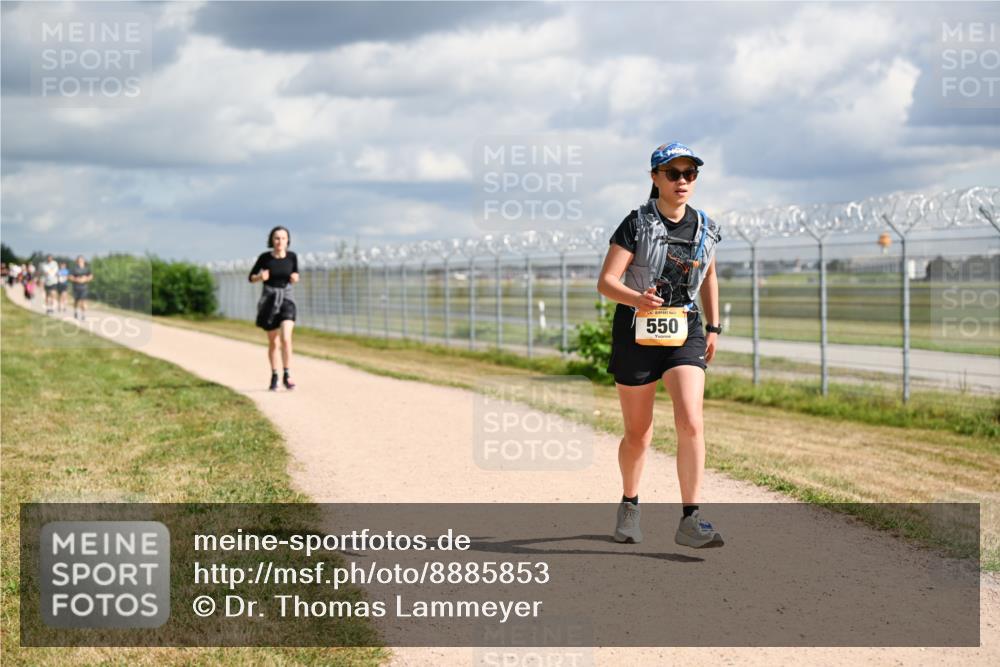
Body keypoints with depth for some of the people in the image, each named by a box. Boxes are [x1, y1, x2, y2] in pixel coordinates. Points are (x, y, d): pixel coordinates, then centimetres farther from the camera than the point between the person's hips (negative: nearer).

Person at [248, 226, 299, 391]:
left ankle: (287, 375, -9)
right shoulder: (265, 257, -9)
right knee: (273, 342, 10)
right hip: (269, 301, 0)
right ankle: (274, 376, 27)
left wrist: (295, 278, -12)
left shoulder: (292, 256, -5)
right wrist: (260, 277, -19)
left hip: (286, 299, 0)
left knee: (286, 338, -19)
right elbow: (251, 278, 2)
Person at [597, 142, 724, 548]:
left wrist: (713, 327, 18)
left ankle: (690, 521, -15)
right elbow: (606, 282, -15)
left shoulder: (706, 230, 4)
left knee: (691, 423, -17)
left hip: (685, 335, 2)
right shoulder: (637, 224, -9)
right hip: (636, 334, -2)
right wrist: (638, 299, -35)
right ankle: (629, 505, 34)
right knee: (638, 434, 8)